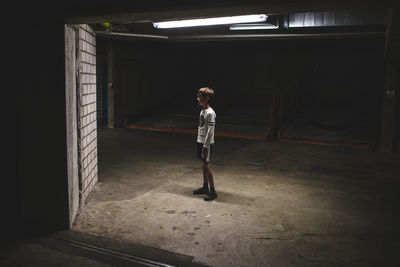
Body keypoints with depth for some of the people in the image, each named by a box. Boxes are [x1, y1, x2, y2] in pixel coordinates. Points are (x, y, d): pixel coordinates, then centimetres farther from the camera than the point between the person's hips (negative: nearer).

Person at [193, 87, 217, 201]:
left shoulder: (210, 113, -19)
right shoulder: (202, 111, 10)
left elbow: (210, 131, -21)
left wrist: (205, 146, -20)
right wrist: (200, 143, 18)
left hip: (207, 143, -9)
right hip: (201, 141, 9)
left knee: (205, 166, -6)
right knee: (203, 165, 15)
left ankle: (213, 191, 2)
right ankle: (205, 187, 27)